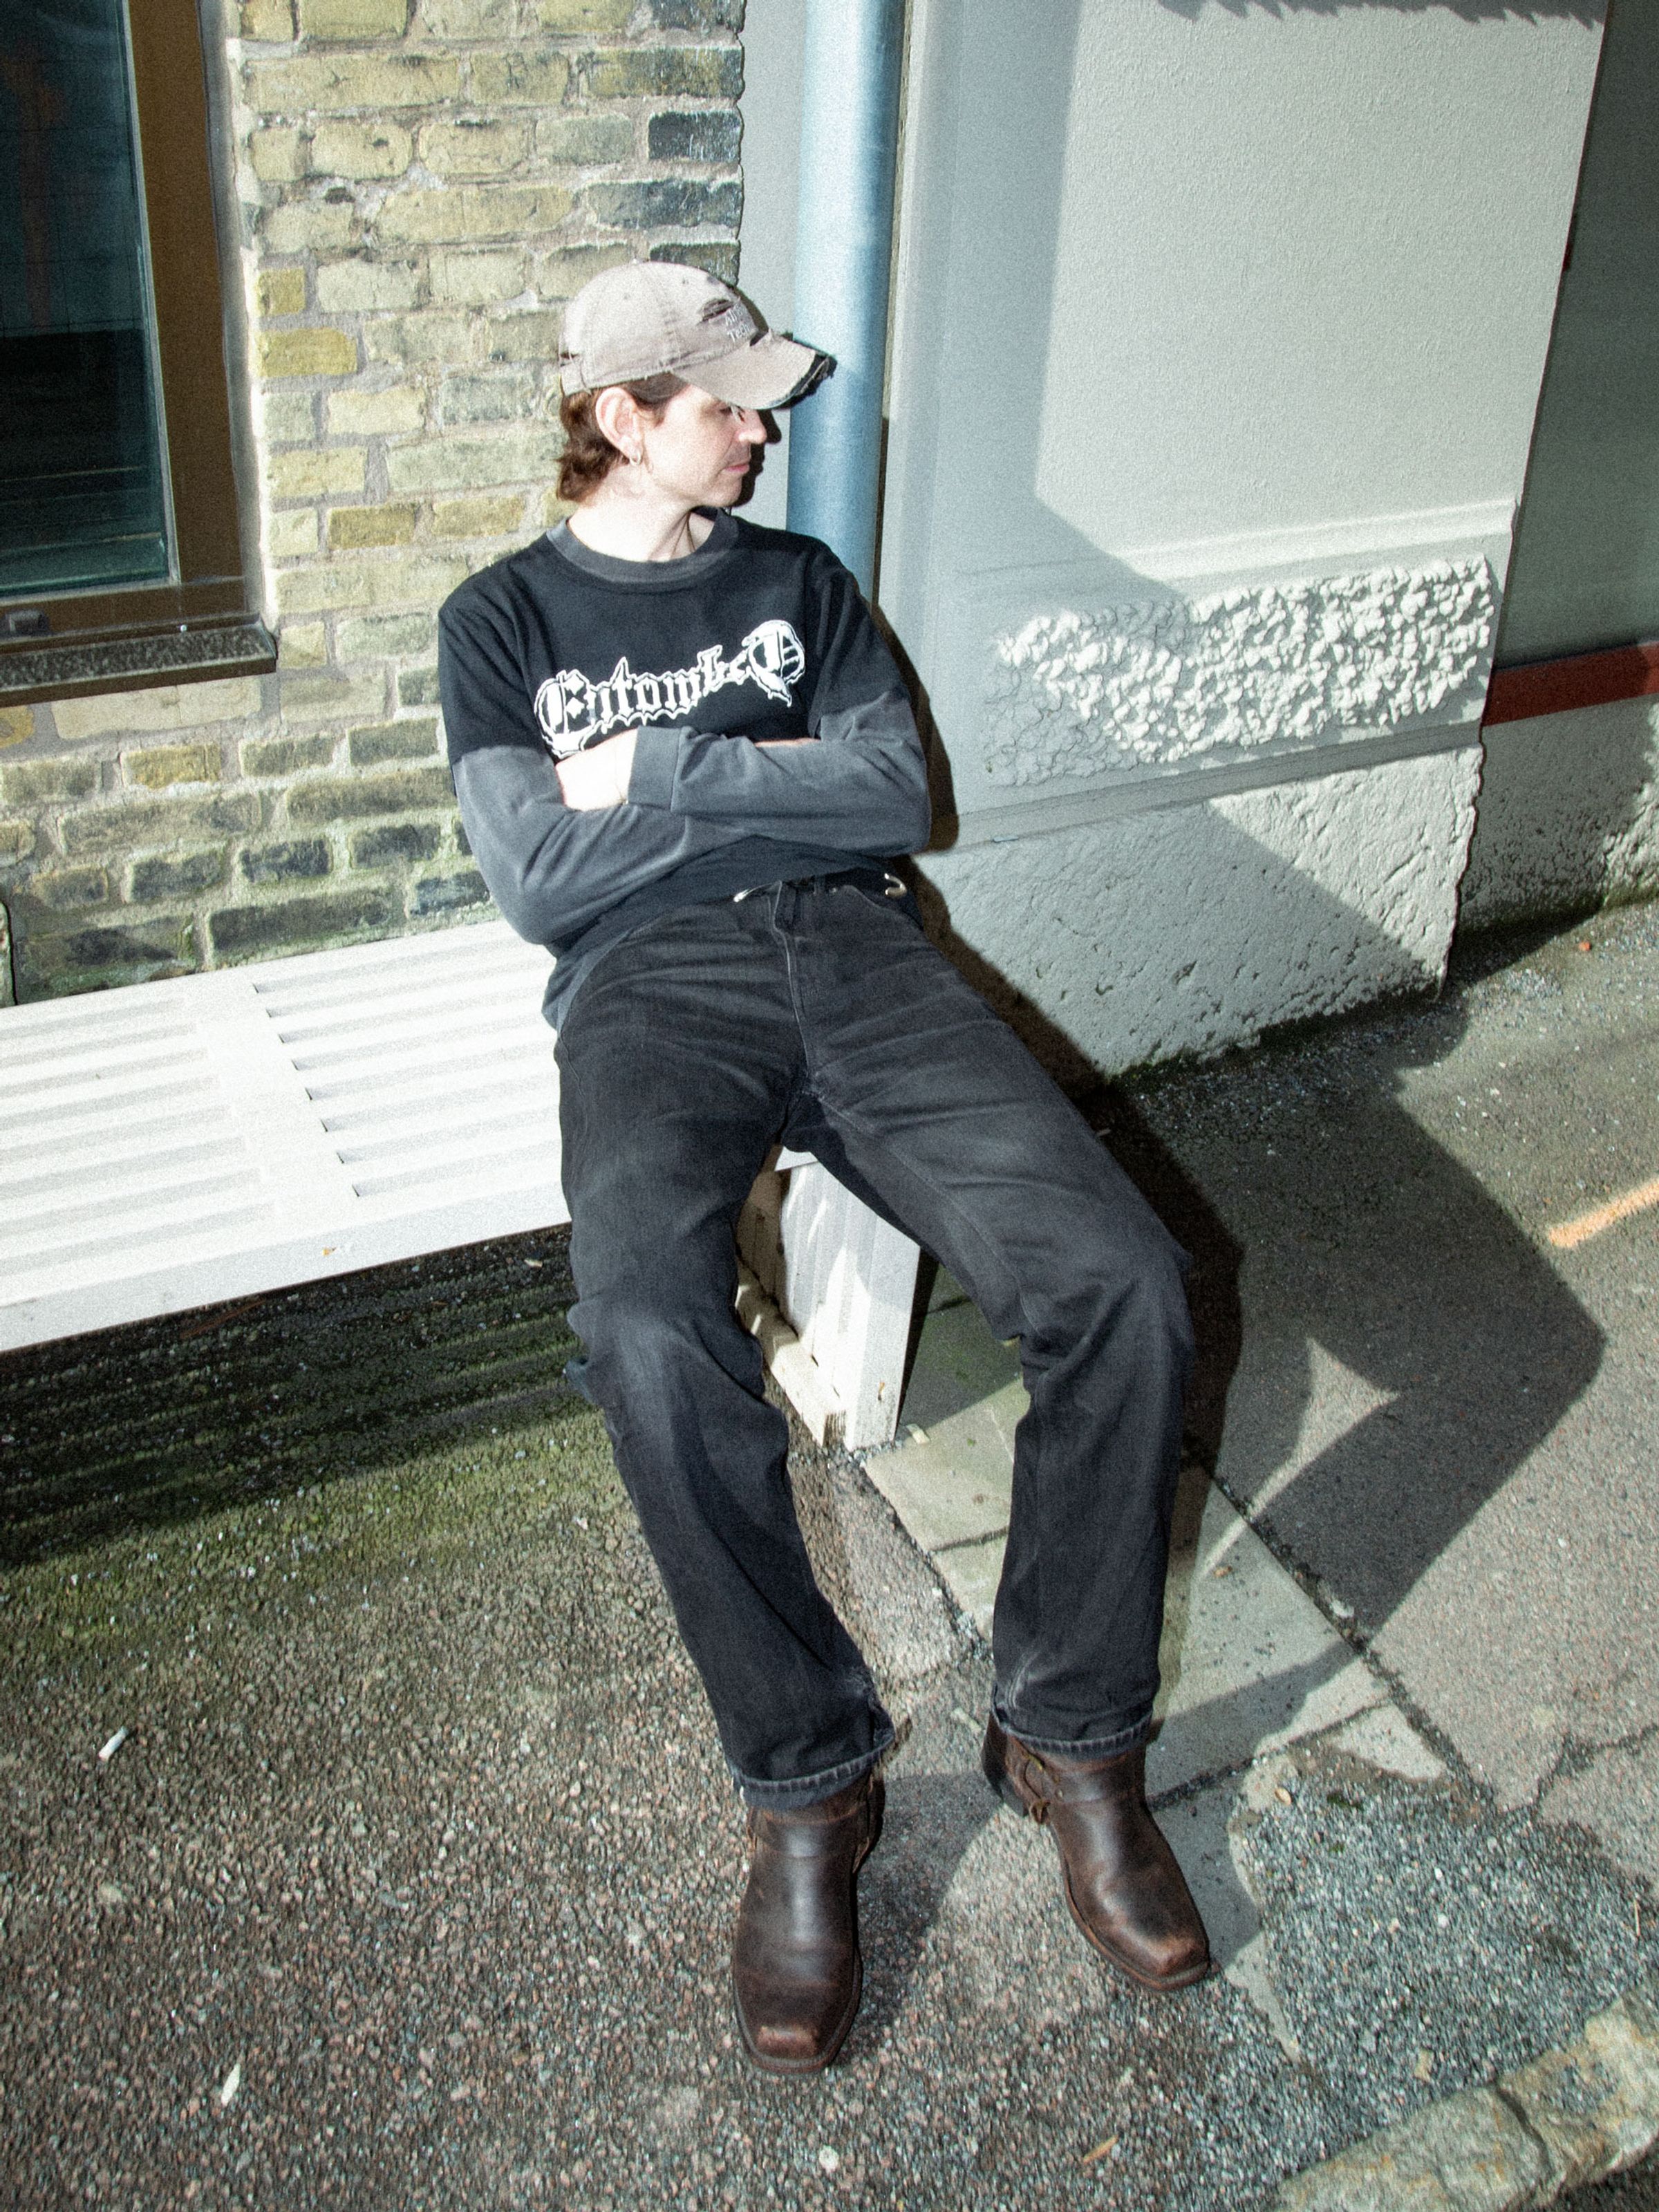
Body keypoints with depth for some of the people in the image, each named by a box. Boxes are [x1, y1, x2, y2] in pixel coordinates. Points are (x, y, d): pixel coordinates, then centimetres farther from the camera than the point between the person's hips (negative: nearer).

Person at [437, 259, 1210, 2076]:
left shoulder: (799, 579, 23)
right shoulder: (504, 618, 14)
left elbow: (895, 795, 7)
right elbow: (539, 879, -1)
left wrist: (658, 775, 0)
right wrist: (772, 781, 2)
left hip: (852, 952, 3)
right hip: (649, 985, -3)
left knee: (1121, 1279, -22)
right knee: (650, 1336, -36)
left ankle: (1070, 1733, -3)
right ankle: (810, 1781, -14)